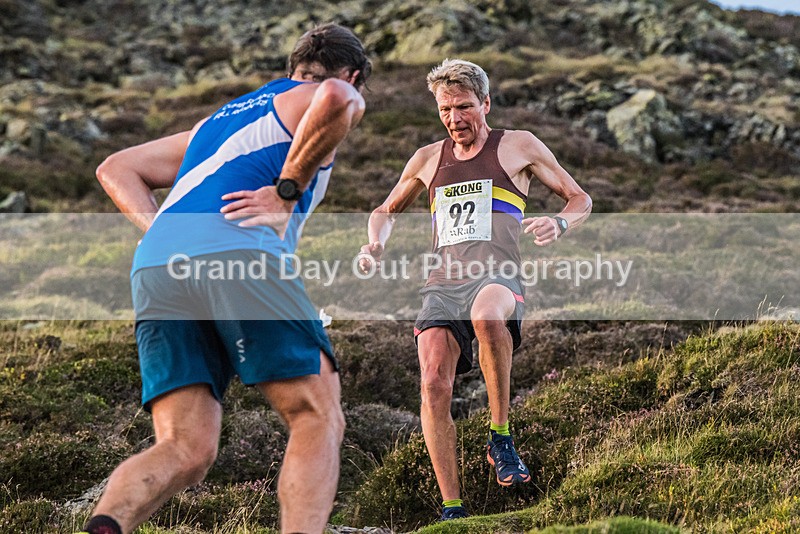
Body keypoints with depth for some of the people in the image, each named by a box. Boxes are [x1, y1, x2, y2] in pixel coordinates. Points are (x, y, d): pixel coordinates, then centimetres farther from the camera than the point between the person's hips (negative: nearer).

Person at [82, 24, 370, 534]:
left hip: (154, 264, 6)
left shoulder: (215, 121, 39)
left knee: (184, 450, 0)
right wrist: (287, 192, -1)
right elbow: (334, 100, -8)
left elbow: (116, 169, 35)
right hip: (237, 251, -6)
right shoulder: (344, 94, 19)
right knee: (318, 419, 2)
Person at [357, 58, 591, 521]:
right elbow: (387, 210, 36)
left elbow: (581, 199, 15)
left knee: (487, 315, -41)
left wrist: (559, 224, -8)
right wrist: (376, 243, 12)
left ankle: (501, 437, -23)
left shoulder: (519, 146, 13)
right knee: (435, 385, -19)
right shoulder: (428, 159, 22)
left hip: (496, 276, -3)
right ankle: (452, 508, -11)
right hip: (442, 283, 4)